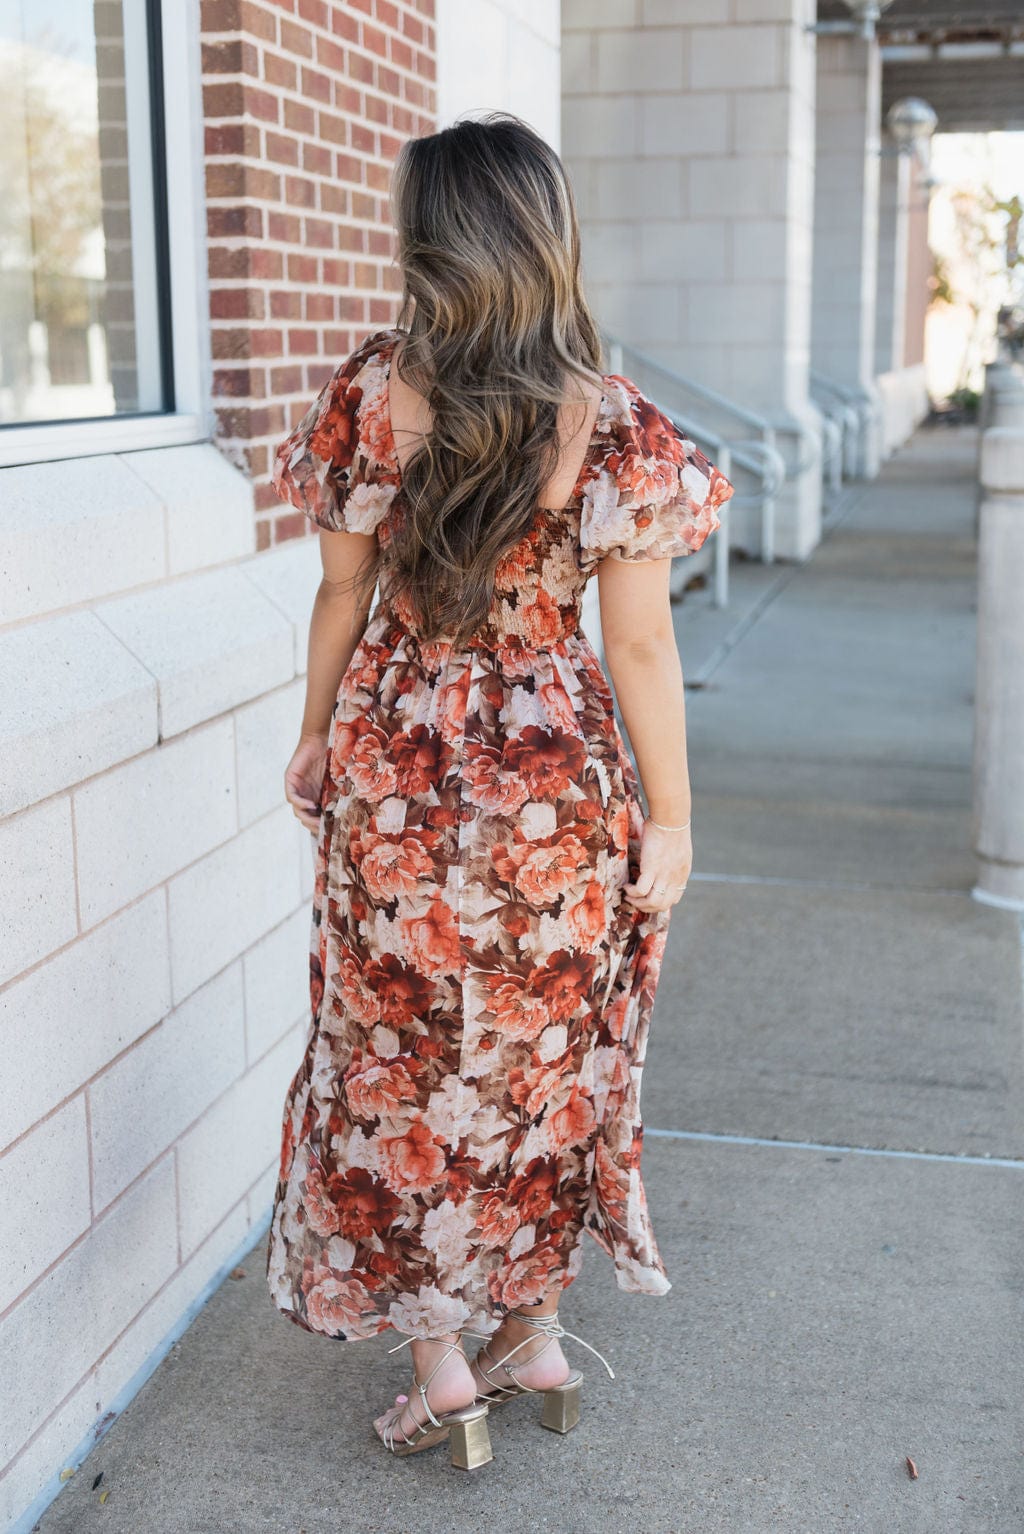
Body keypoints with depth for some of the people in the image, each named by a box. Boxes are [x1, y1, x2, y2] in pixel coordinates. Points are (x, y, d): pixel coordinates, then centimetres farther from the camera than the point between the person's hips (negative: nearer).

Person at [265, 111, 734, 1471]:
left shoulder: (374, 394, -9)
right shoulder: (611, 425, -13)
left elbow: (343, 591, -1)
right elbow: (639, 645, -11)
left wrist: (316, 738, 14)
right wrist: (670, 819, 0)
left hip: (393, 770, 1)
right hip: (557, 787, 0)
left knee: (400, 1063, 14)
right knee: (544, 1060, 18)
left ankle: (438, 1367, 21)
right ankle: (533, 1338, 33)